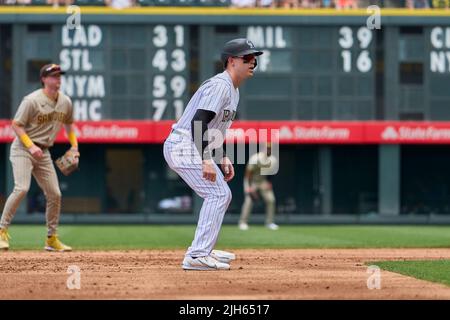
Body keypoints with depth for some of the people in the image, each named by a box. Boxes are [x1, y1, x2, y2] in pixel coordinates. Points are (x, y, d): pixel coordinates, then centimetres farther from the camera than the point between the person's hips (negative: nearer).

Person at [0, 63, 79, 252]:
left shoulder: (65, 102, 4)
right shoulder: (32, 100, -16)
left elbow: (69, 124, 21)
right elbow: (16, 124, -13)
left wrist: (74, 146, 9)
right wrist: (31, 146, -23)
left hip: (44, 152, 7)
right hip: (22, 149, -6)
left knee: (54, 194, 2)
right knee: (22, 188, -24)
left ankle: (52, 239, 15)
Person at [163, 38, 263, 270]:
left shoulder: (233, 91, 18)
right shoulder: (219, 86, -16)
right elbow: (198, 121, -26)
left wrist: (223, 158, 17)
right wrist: (206, 159, -32)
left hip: (195, 148, 11)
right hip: (184, 146, -11)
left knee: (222, 195, 15)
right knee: (218, 193, -15)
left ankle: (202, 250, 22)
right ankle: (197, 256, -19)